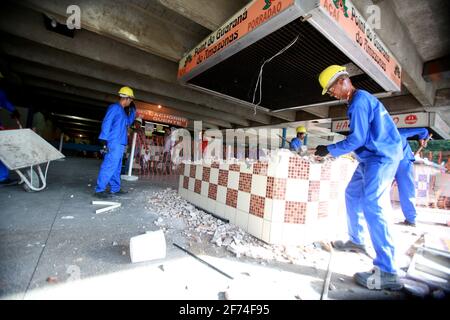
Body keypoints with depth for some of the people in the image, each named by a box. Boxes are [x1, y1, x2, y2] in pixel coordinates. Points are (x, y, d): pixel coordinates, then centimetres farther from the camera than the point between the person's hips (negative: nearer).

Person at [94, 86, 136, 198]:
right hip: (114, 143, -10)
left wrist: (133, 110, 28)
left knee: (116, 167, 11)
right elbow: (106, 123, -12)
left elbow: (128, 122, 37)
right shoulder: (114, 107, -5)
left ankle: (115, 189, 17)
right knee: (109, 166, -12)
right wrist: (104, 139, -18)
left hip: (120, 144, 10)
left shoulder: (122, 110, 22)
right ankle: (99, 190, -7)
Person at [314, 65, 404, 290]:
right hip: (371, 156, 11)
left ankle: (387, 272, -9)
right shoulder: (361, 98, 17)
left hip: (381, 157, -11)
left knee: (373, 208, -15)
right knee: (352, 195, 15)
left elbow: (357, 139, -20)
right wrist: (334, 148, 12)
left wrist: (329, 149, -10)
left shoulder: (359, 102, -15)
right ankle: (356, 241, 30)